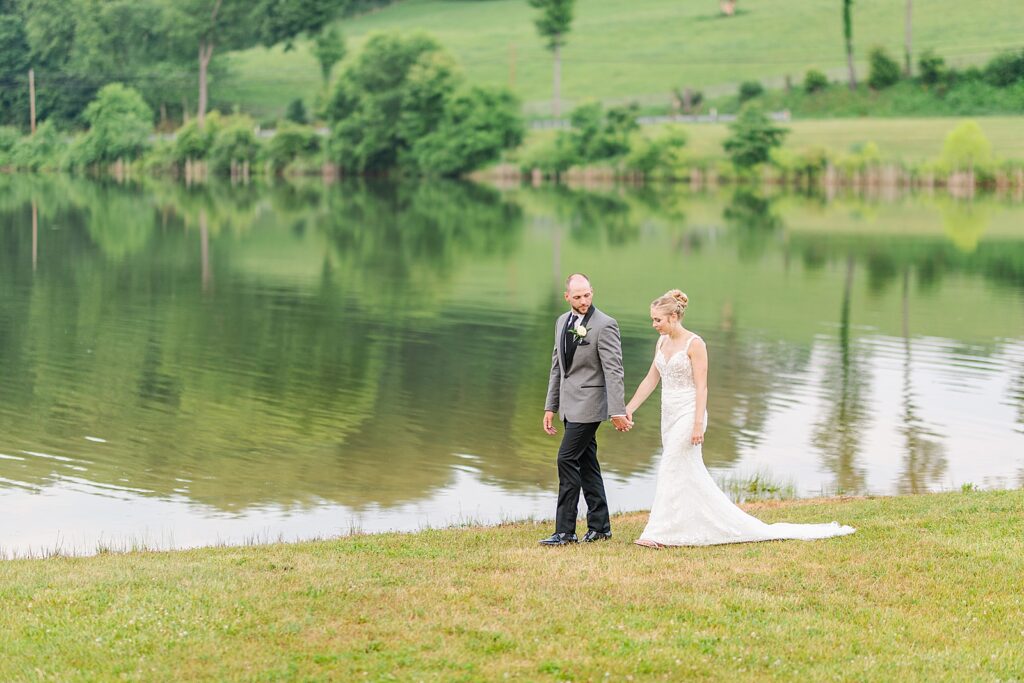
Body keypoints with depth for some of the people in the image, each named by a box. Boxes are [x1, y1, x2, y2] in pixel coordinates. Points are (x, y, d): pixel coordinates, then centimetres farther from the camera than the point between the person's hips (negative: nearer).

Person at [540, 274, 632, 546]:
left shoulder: (604, 325, -13)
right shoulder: (562, 321, 11)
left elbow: (614, 371, -16)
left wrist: (617, 411, -20)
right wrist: (550, 407, 16)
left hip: (588, 403, -8)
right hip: (571, 404, 8)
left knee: (567, 459, -11)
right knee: (586, 462, 11)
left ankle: (565, 531, -8)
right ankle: (599, 526, 18)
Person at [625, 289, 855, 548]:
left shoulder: (694, 344, -13)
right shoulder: (662, 342, 10)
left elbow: (701, 387, -16)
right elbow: (651, 380, 15)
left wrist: (698, 424, -20)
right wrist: (629, 408, 9)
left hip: (688, 414, -9)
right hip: (670, 416, 9)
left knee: (672, 471, -9)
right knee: (692, 475, 10)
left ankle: (658, 534, -7)